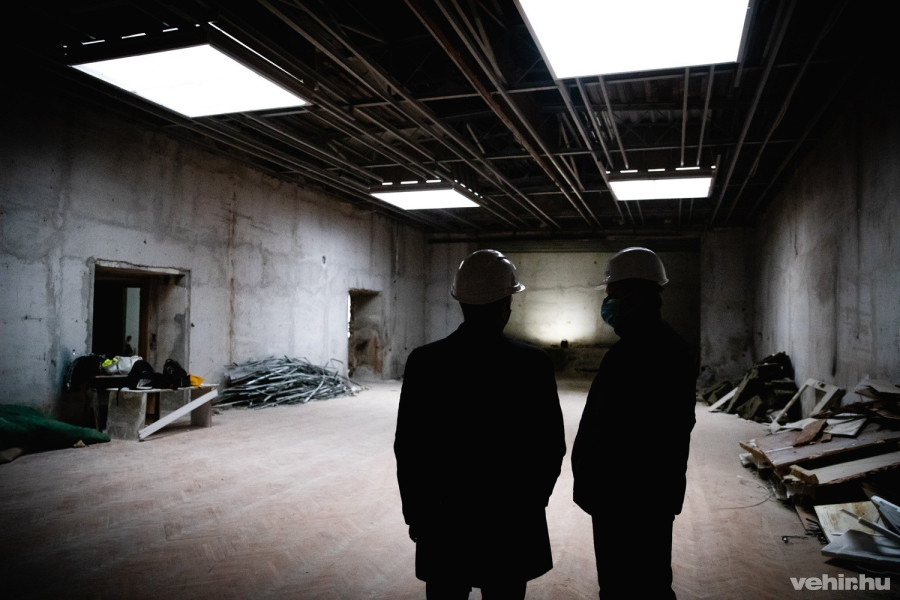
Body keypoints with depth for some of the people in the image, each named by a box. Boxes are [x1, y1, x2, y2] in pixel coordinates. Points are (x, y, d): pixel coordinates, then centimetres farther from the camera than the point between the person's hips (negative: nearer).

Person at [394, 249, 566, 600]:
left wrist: (415, 513, 6)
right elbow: (551, 447, -6)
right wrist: (534, 501, 11)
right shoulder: (534, 364, -12)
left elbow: (408, 448, -7)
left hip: (444, 519, 0)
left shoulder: (423, 362, -11)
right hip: (512, 522, 0)